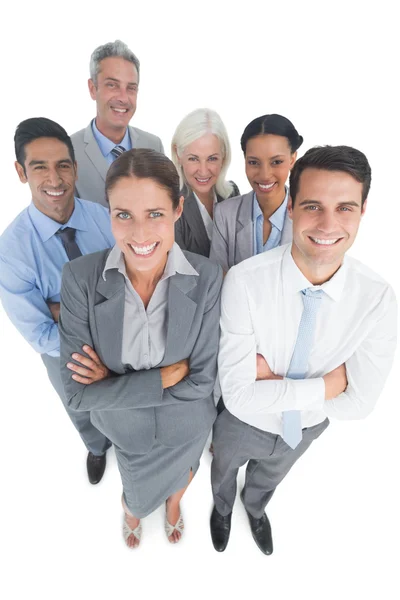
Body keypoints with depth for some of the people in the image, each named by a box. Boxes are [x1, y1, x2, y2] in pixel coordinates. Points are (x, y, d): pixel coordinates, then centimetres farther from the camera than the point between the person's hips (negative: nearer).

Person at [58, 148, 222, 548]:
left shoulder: (207, 279, -27)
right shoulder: (80, 278, -26)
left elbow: (202, 381, -22)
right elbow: (77, 392, -24)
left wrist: (115, 381, -25)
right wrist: (164, 376, -29)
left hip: (186, 425, 0)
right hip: (124, 427, 1)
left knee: (179, 474, 33)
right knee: (137, 493, 31)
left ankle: (173, 505, 73)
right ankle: (132, 511, 72)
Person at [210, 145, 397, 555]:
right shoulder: (244, 281, -35)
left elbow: (358, 403, -23)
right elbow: (239, 394, -34)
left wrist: (272, 378, -29)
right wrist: (328, 383, -30)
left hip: (306, 429, 2)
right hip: (243, 424, -2)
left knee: (268, 479, 37)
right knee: (224, 473, 33)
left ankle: (255, 510, 75)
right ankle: (223, 509, 72)